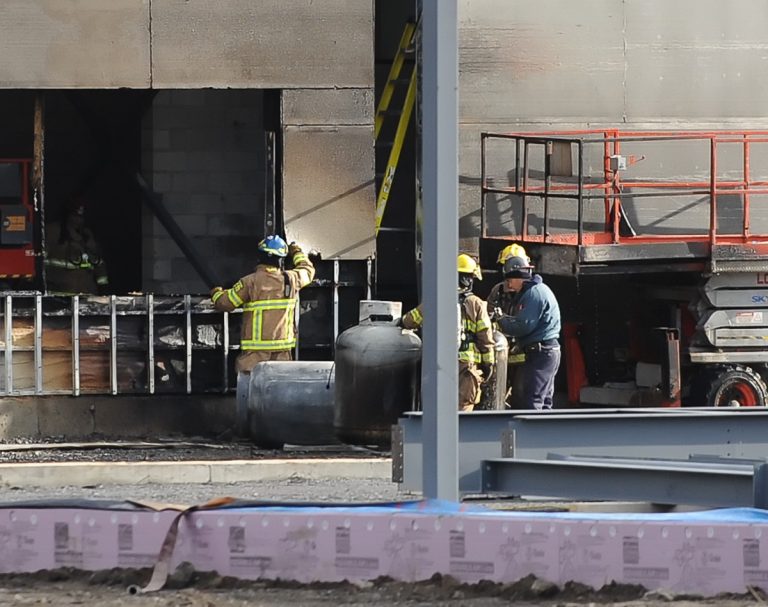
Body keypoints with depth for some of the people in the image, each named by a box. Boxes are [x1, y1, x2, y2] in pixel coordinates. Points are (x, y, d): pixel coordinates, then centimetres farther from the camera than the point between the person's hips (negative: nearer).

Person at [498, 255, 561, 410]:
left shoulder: (534, 293, -14)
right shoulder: (539, 290, 19)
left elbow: (524, 326, -20)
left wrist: (502, 322, -5)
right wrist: (507, 319, 5)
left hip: (540, 353, -11)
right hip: (547, 352, 11)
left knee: (532, 400, -13)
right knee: (544, 400, 14)